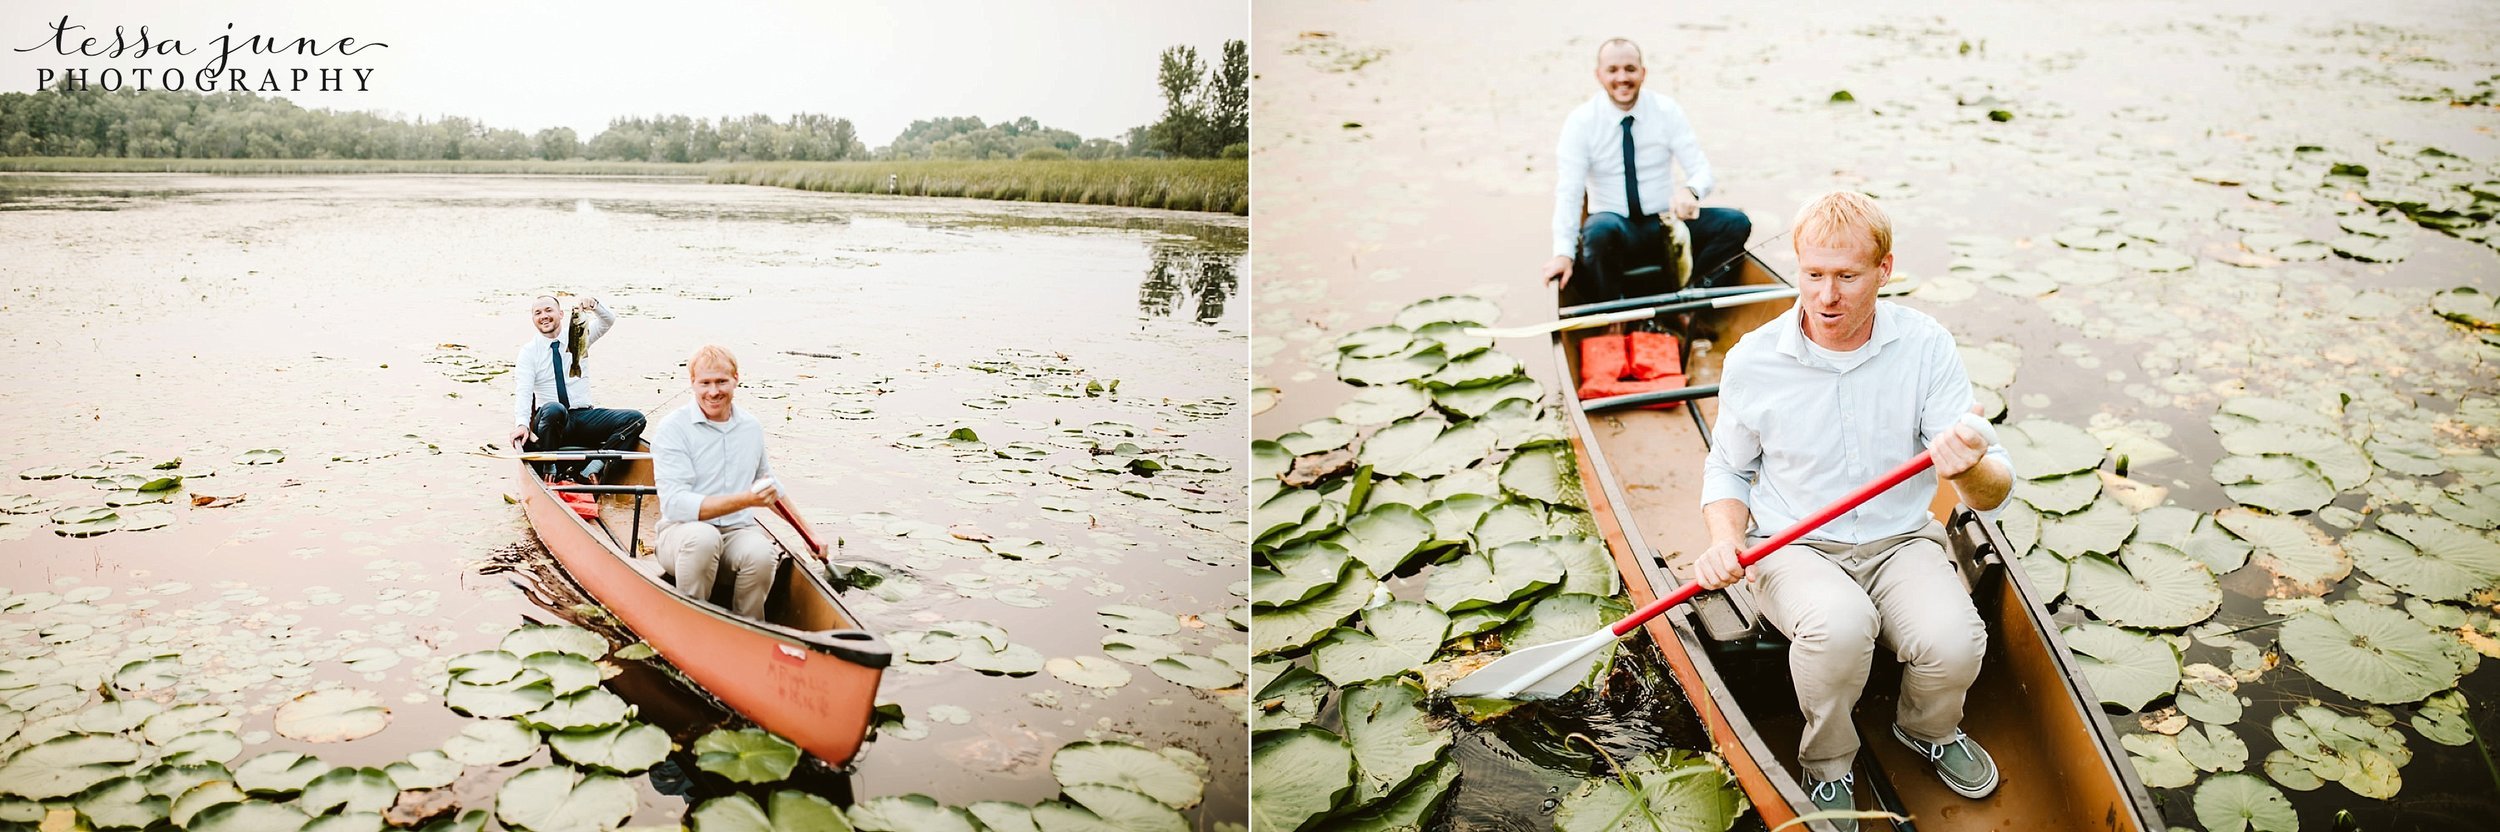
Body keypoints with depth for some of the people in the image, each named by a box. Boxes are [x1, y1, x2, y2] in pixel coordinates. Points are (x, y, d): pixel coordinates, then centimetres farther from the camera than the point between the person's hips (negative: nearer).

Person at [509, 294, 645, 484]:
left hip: (585, 418, 3)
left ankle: (592, 468, -30)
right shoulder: (528, 351, 4)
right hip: (549, 419, -3)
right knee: (553, 409, -40)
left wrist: (594, 305, -22)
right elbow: (523, 392, -9)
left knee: (635, 419, -21)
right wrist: (522, 424, -27)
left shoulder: (577, 338, 13)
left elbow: (608, 321, 1)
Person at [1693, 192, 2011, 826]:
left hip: (1902, 542, 2)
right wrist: (1725, 539, -11)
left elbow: (1993, 494, -10)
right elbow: (1728, 468, 10)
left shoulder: (1926, 347, -8)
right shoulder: (1754, 361, -7)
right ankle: (1826, 765, -3)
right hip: (1794, 549, -1)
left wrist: (1973, 471, -36)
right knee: (1839, 625, -35)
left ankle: (1927, 729, 11)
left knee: (1955, 642, -28)